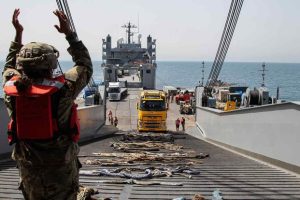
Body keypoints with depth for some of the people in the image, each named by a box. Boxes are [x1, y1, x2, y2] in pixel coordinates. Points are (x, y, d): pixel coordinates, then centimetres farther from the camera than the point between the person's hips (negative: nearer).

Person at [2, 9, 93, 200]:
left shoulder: (12, 88, -9)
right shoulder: (62, 88, -19)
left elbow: (10, 65, 15)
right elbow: (85, 65, -2)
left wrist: (18, 34, 17)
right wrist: (69, 33, 1)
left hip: (28, 164, 4)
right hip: (61, 165, -3)